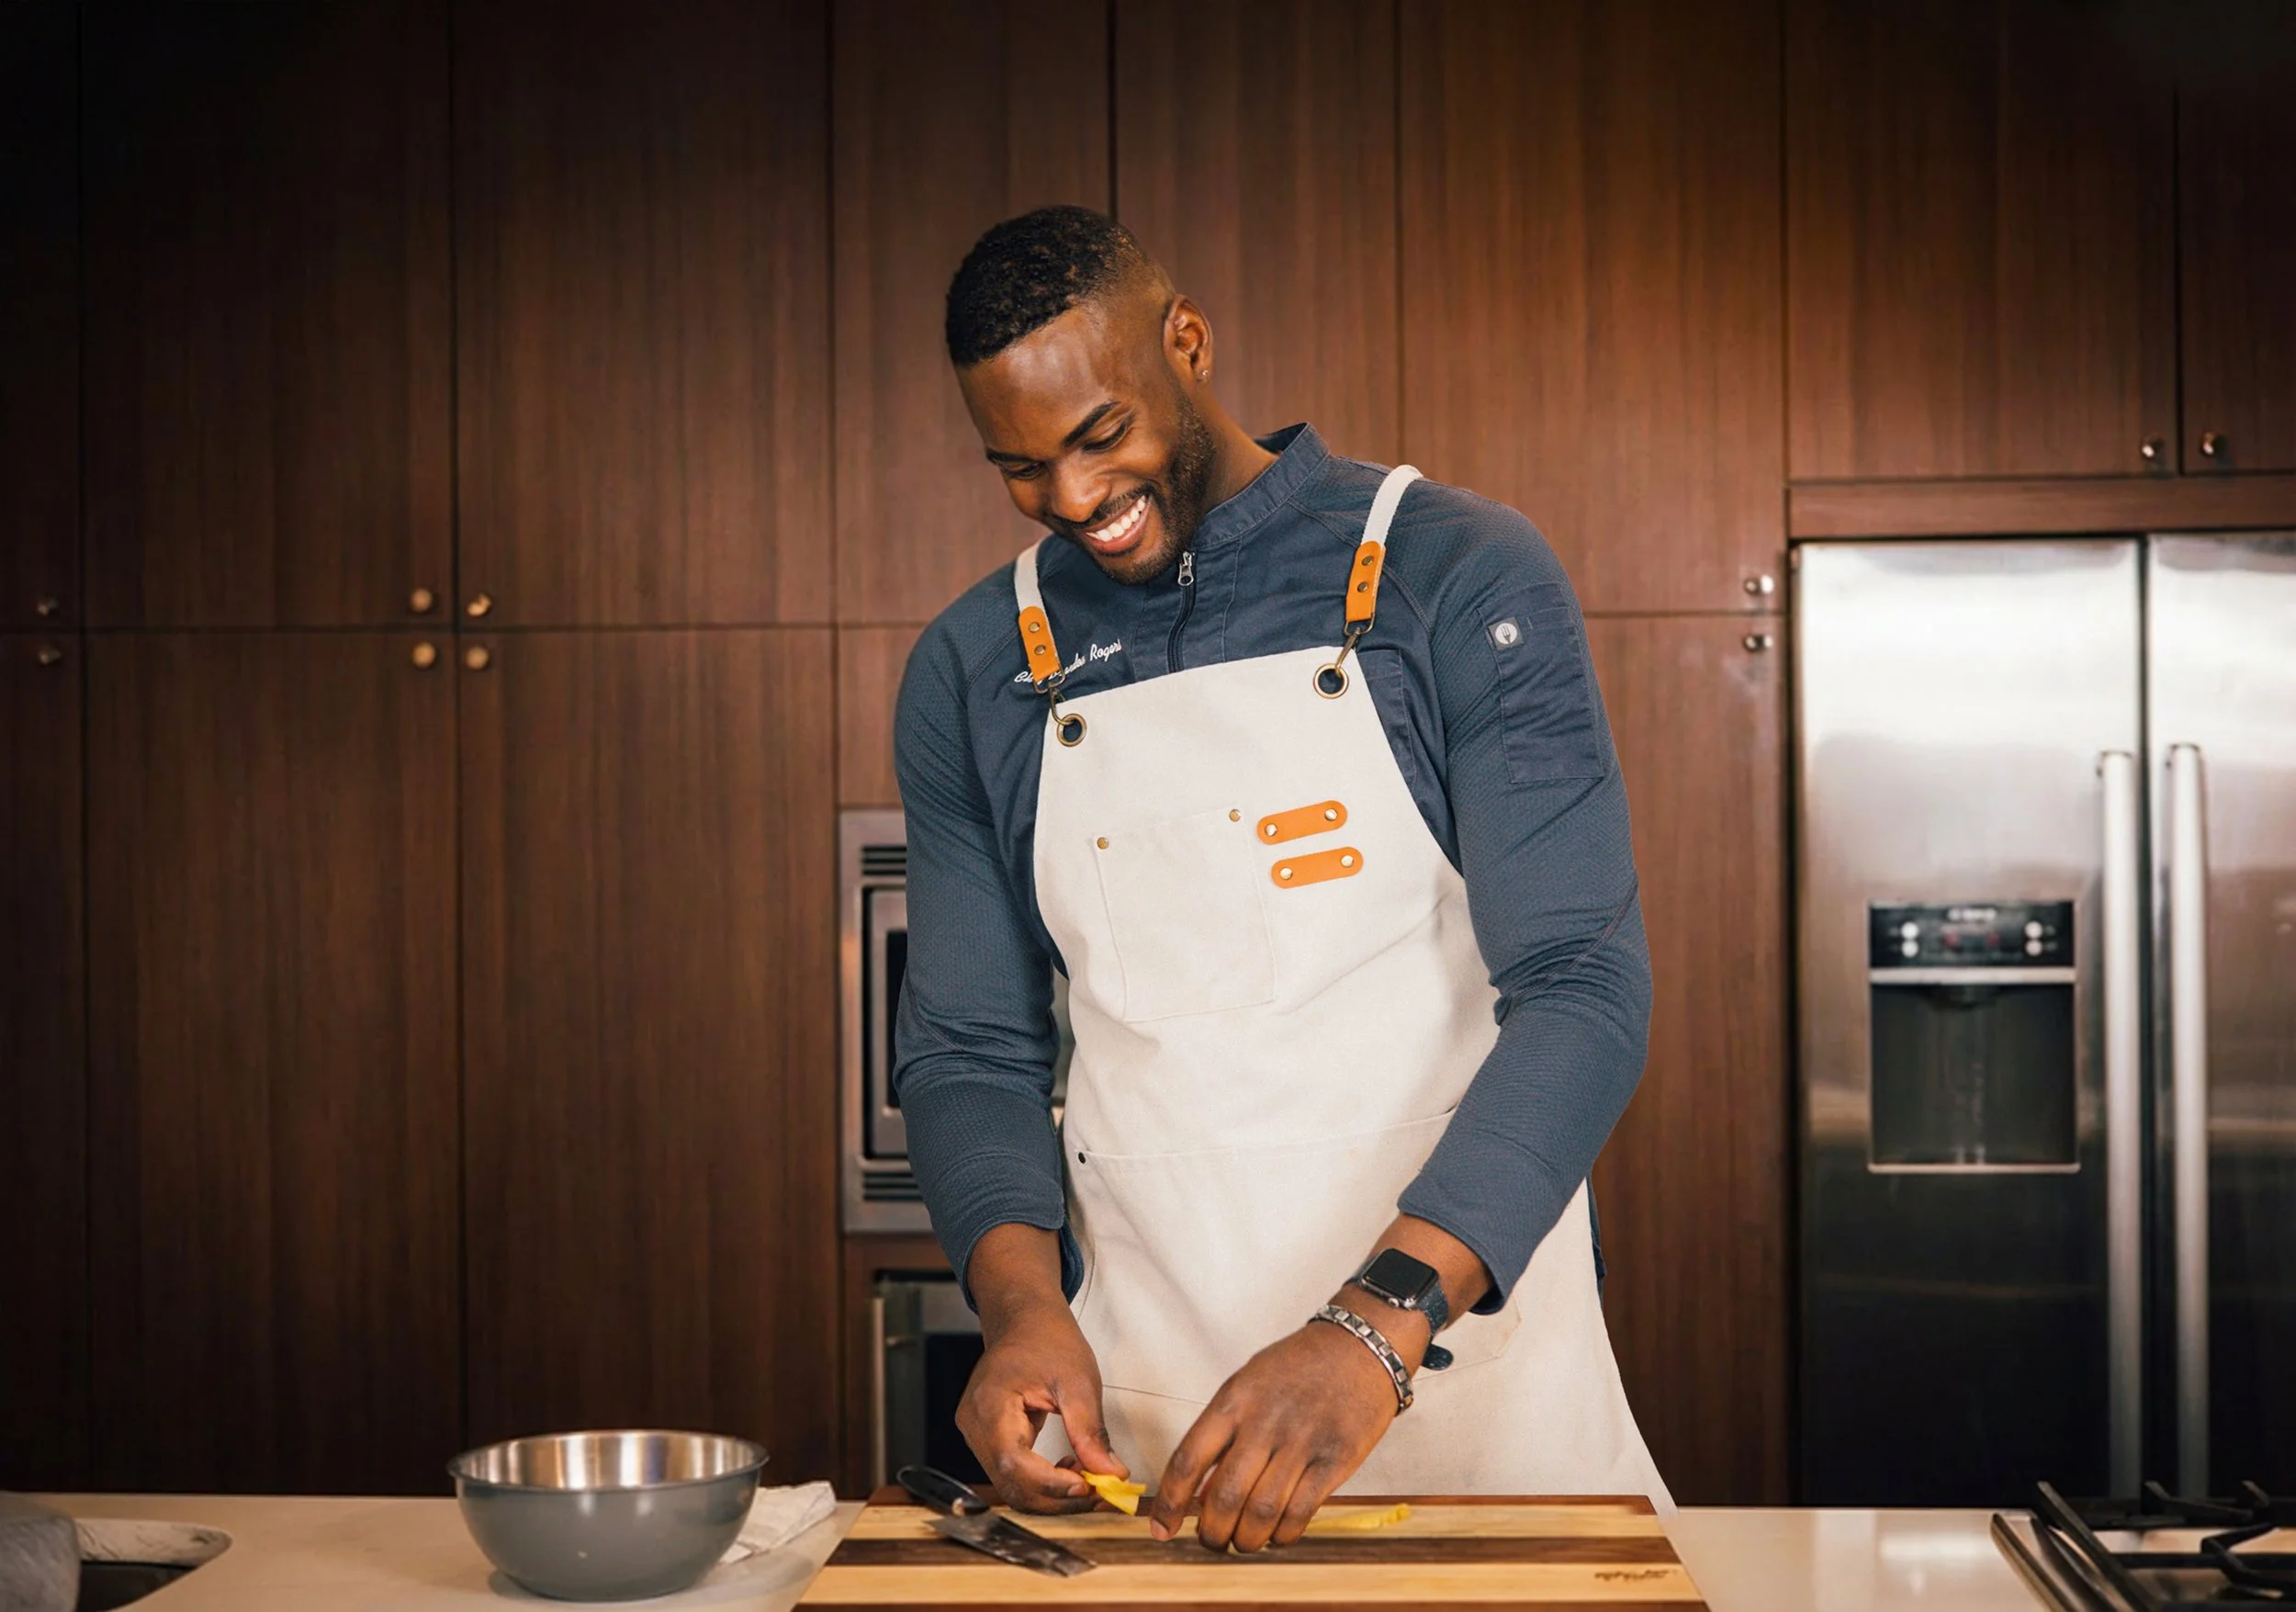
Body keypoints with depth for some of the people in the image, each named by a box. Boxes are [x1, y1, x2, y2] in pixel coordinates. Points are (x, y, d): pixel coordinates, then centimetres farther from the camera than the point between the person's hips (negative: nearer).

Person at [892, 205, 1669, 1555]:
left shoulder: (1463, 579, -6)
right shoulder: (971, 674, 6)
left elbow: (1584, 987, -13)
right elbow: (971, 1049, 8)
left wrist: (1383, 1323, -26)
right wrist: (1021, 1300, -12)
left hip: (1474, 1382, -2)